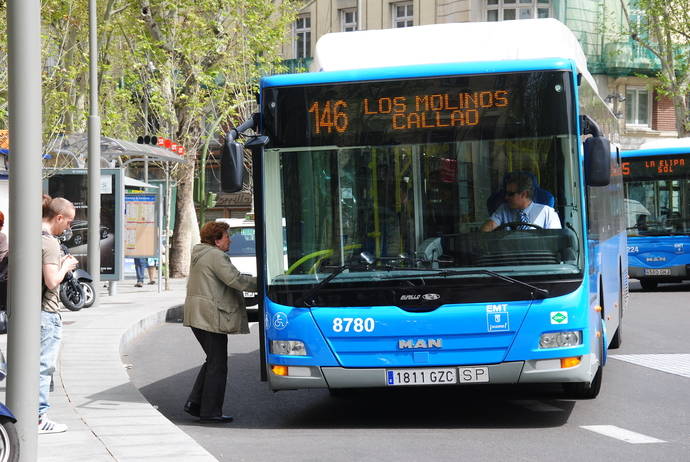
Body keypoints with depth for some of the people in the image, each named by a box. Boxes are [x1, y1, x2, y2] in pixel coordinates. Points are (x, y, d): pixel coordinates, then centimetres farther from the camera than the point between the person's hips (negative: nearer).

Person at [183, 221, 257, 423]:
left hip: (197, 316, 10)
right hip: (211, 317, -10)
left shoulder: (200, 255, 18)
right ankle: (210, 412, 0)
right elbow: (236, 280, -20)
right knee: (217, 365, -3)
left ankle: (194, 402, 14)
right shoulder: (216, 256, -14)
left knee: (213, 360, 18)